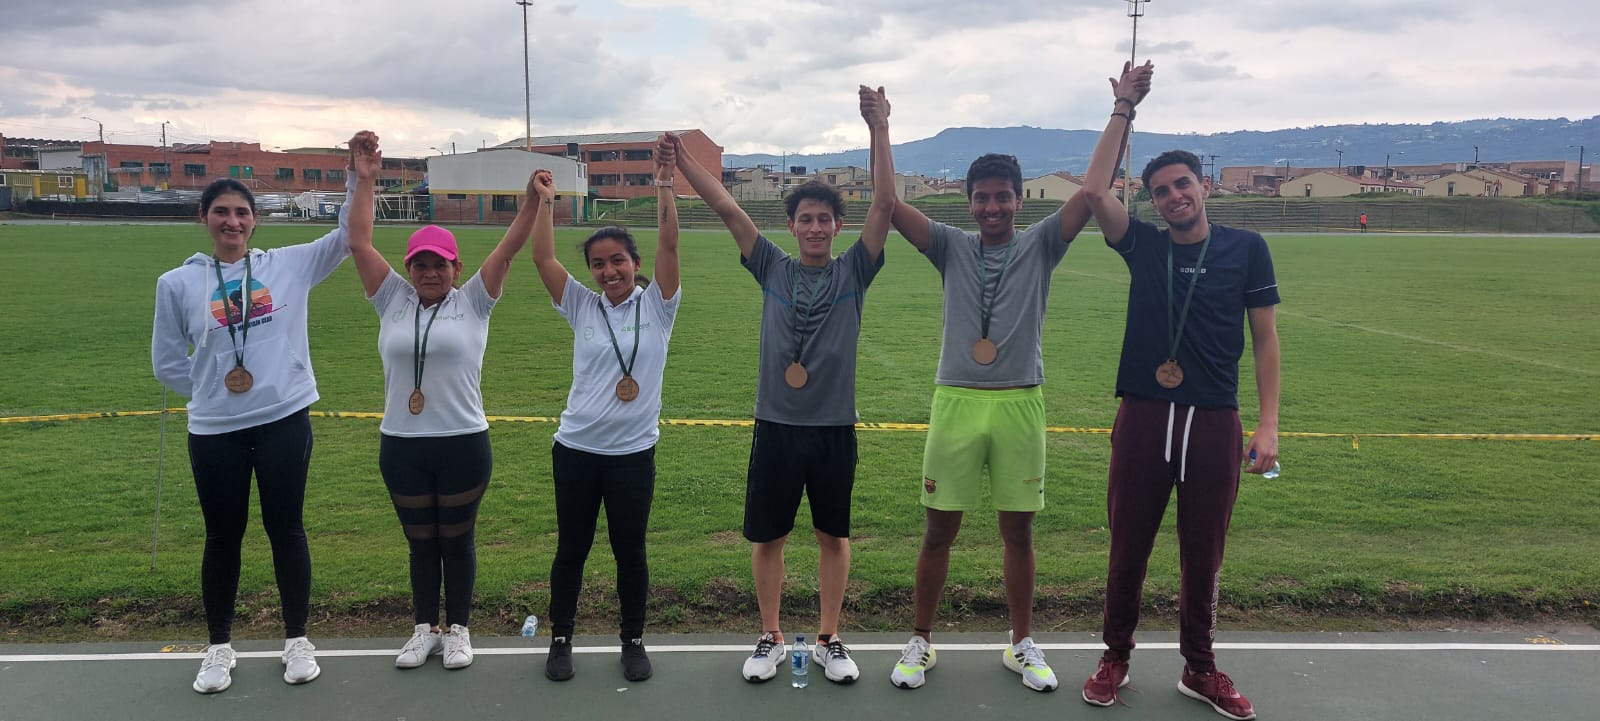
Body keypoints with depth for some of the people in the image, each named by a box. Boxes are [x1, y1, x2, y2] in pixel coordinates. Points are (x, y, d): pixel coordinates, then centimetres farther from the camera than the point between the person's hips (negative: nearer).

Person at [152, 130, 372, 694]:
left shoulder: (290, 265, 1)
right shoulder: (177, 283, 1)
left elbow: (348, 236, -3)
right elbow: (167, 363, 8)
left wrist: (359, 175, -12)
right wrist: (213, 387, 1)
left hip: (285, 424, 0)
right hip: (215, 433, 1)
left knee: (286, 530, 8)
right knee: (223, 538, 12)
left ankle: (297, 641, 24)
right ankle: (219, 648, 29)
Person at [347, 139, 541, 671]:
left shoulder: (472, 302, -1)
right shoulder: (393, 300, 5)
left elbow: (508, 249, -8)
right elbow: (359, 243, 2)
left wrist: (532, 199, -17)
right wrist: (365, 182, -4)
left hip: (463, 444, -2)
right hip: (401, 446, 2)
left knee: (457, 541, 10)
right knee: (420, 542, 15)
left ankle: (457, 630, 25)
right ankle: (424, 629, 29)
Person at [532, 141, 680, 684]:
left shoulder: (656, 306, -2)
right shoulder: (582, 308, 3)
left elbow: (668, 246, -13)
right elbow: (542, 258, -4)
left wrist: (664, 187, -19)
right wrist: (545, 202, -7)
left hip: (633, 452, -1)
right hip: (575, 449, 2)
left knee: (630, 552, 10)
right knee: (571, 549, 13)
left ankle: (634, 642, 27)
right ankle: (561, 640, 28)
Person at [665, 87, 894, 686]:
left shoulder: (853, 271, -1)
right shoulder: (773, 268, 3)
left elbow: (885, 205, -12)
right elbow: (725, 207, -3)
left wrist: (879, 130, -19)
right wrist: (681, 157, -10)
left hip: (835, 428, -1)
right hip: (776, 426, 1)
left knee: (833, 535, 11)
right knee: (767, 536, 9)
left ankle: (829, 641, 26)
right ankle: (771, 638, 27)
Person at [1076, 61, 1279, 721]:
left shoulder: (1246, 248, 4)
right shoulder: (1143, 246, 5)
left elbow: (1264, 338, 5)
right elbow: (1094, 192, -9)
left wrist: (1268, 424, -3)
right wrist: (1124, 108, -5)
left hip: (1216, 423, 0)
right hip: (1143, 418, 0)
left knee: (1203, 556, 11)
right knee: (1128, 548, 9)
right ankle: (1115, 655, 26)